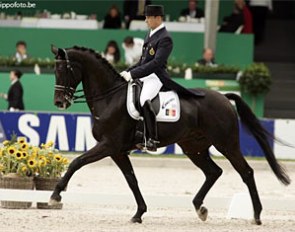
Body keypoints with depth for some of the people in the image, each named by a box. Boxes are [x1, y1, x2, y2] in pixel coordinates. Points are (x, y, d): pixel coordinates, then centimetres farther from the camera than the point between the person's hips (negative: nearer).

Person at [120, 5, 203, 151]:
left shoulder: (165, 38, -12)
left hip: (156, 77, -10)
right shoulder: (150, 35, 16)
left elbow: (156, 63, -22)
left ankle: (152, 140, -34)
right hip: (144, 75, 10)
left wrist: (133, 74, -25)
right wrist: (128, 72, 8)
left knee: (144, 100, -35)